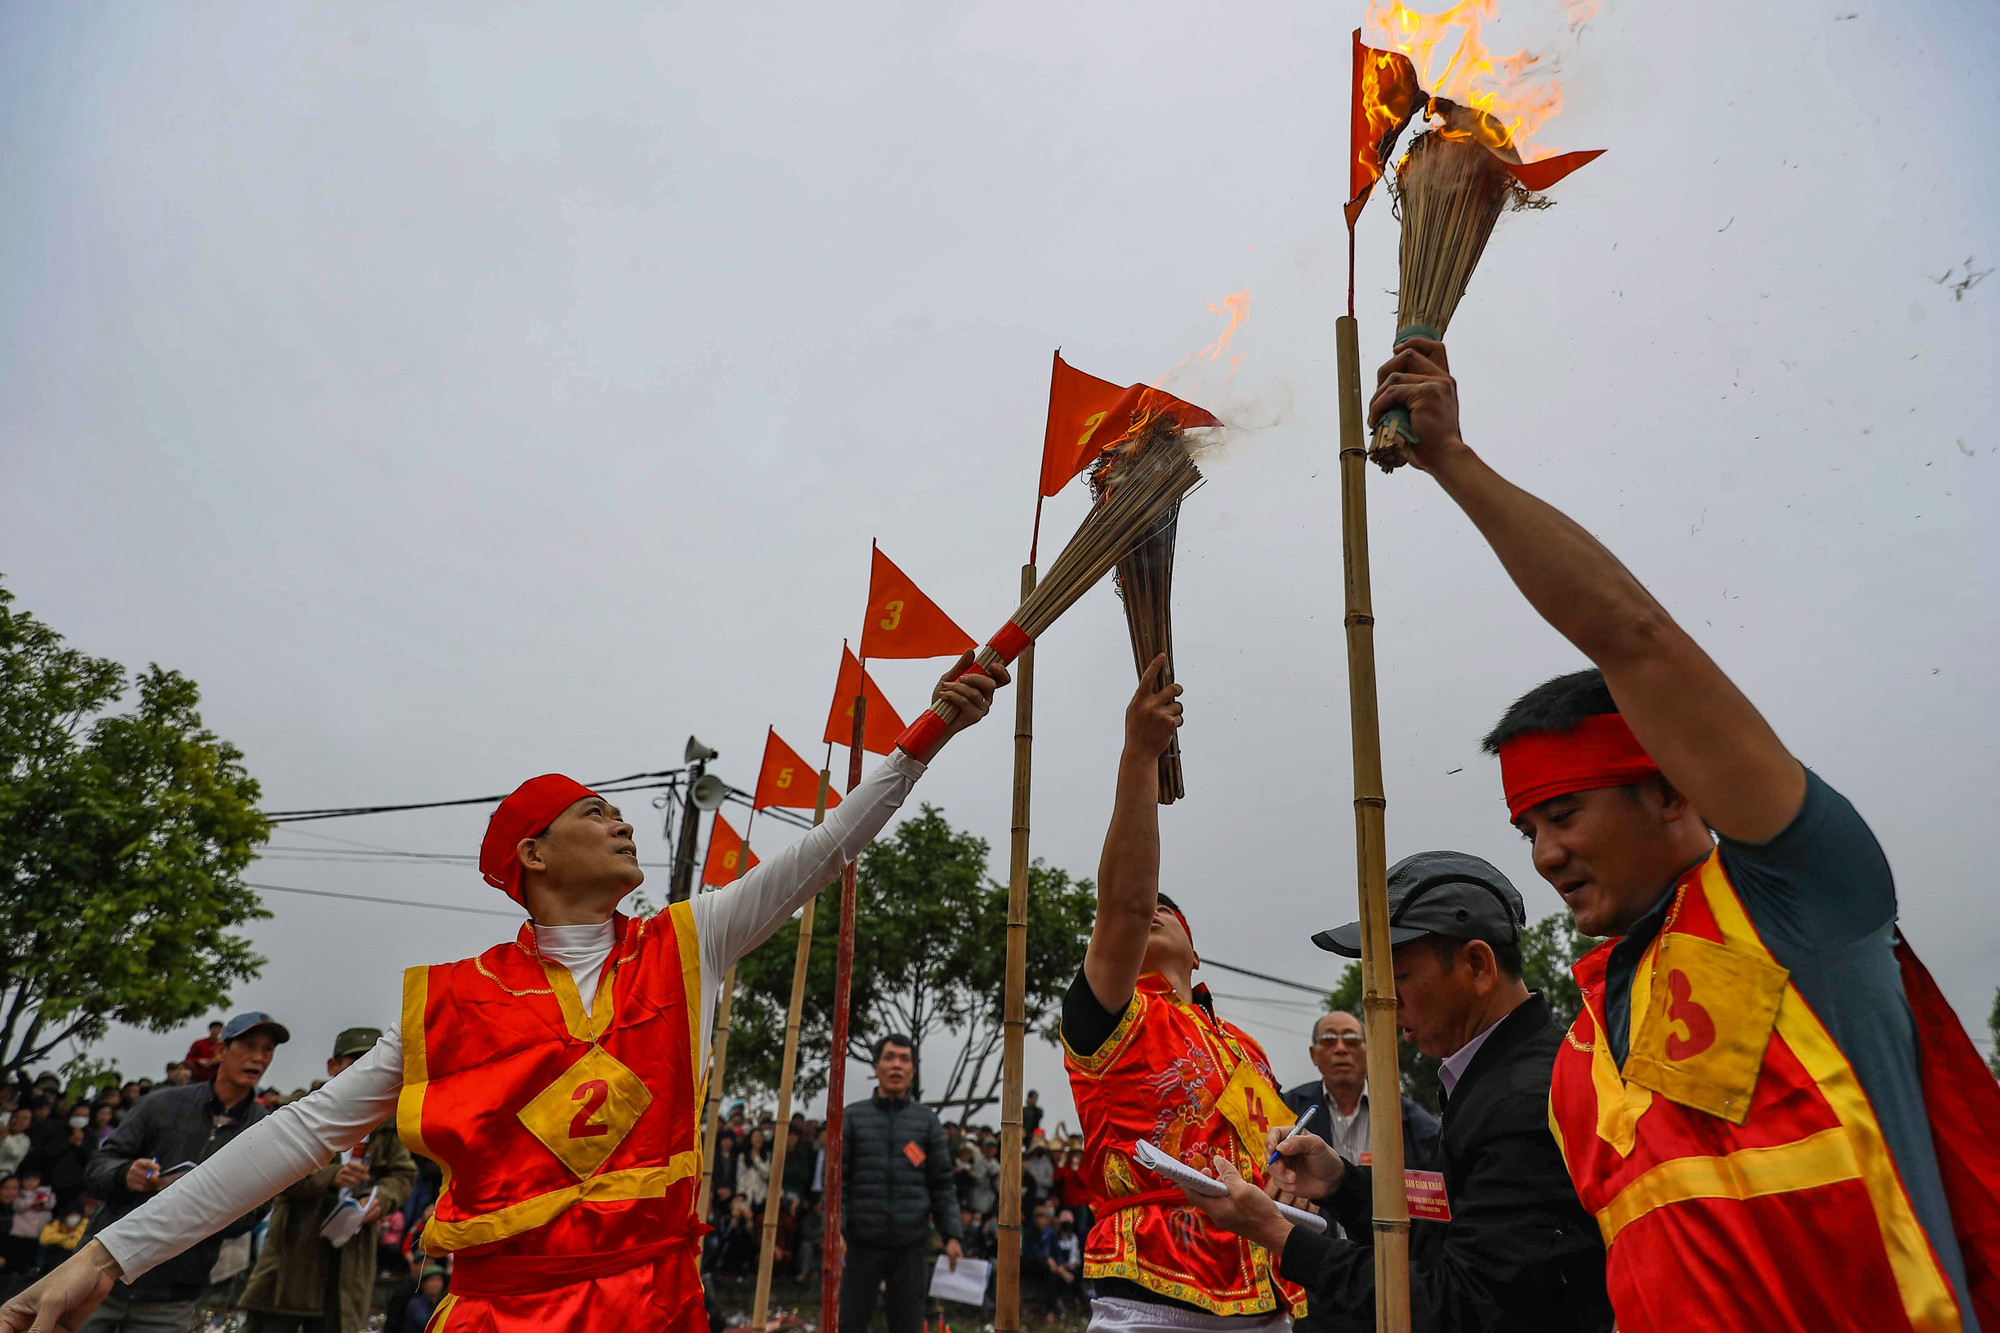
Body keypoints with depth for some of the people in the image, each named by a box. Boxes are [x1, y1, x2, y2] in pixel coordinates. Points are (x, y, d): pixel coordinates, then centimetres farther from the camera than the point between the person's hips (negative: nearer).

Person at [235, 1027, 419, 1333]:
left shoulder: (387, 1122, 7)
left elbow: (404, 1174, 12)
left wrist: (380, 1199, -9)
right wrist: (331, 1176, -28)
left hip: (351, 1258, 3)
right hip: (293, 1247, -2)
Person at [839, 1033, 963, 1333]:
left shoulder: (927, 1120, 6)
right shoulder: (853, 1117, 3)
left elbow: (942, 1184, 6)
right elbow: (837, 1179, 0)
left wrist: (951, 1236, -3)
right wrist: (834, 1230, -11)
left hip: (912, 1244, 1)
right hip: (862, 1241, -1)